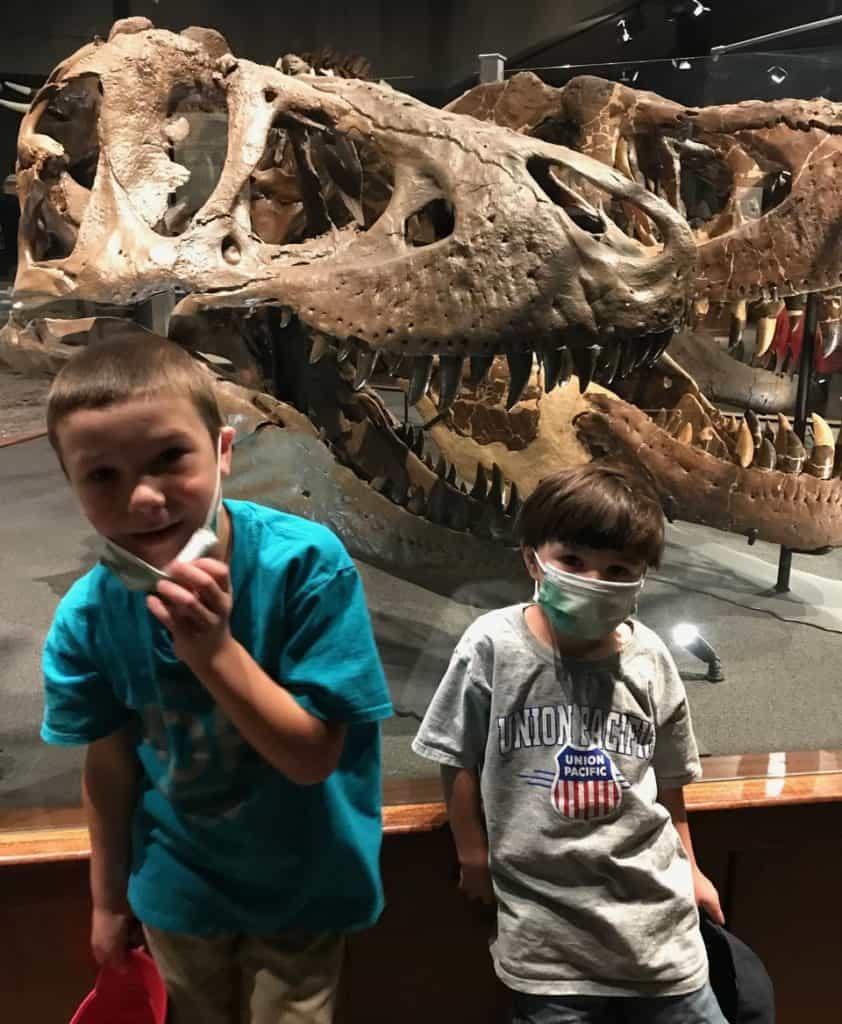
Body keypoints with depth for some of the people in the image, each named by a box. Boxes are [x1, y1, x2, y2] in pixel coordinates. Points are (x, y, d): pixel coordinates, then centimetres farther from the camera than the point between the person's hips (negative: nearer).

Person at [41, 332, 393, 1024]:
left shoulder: (307, 564, -30)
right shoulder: (87, 616, -20)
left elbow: (313, 758, -25)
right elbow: (110, 767, -4)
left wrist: (213, 649, -39)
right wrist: (109, 899, 9)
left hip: (299, 887, -3)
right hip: (178, 889, 3)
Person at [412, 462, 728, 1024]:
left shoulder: (649, 658, -3)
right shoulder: (493, 645, -12)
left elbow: (668, 779, 10)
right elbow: (460, 762, -2)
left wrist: (688, 868, 17)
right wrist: (474, 855, 2)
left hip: (655, 909, 3)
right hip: (546, 922, -2)